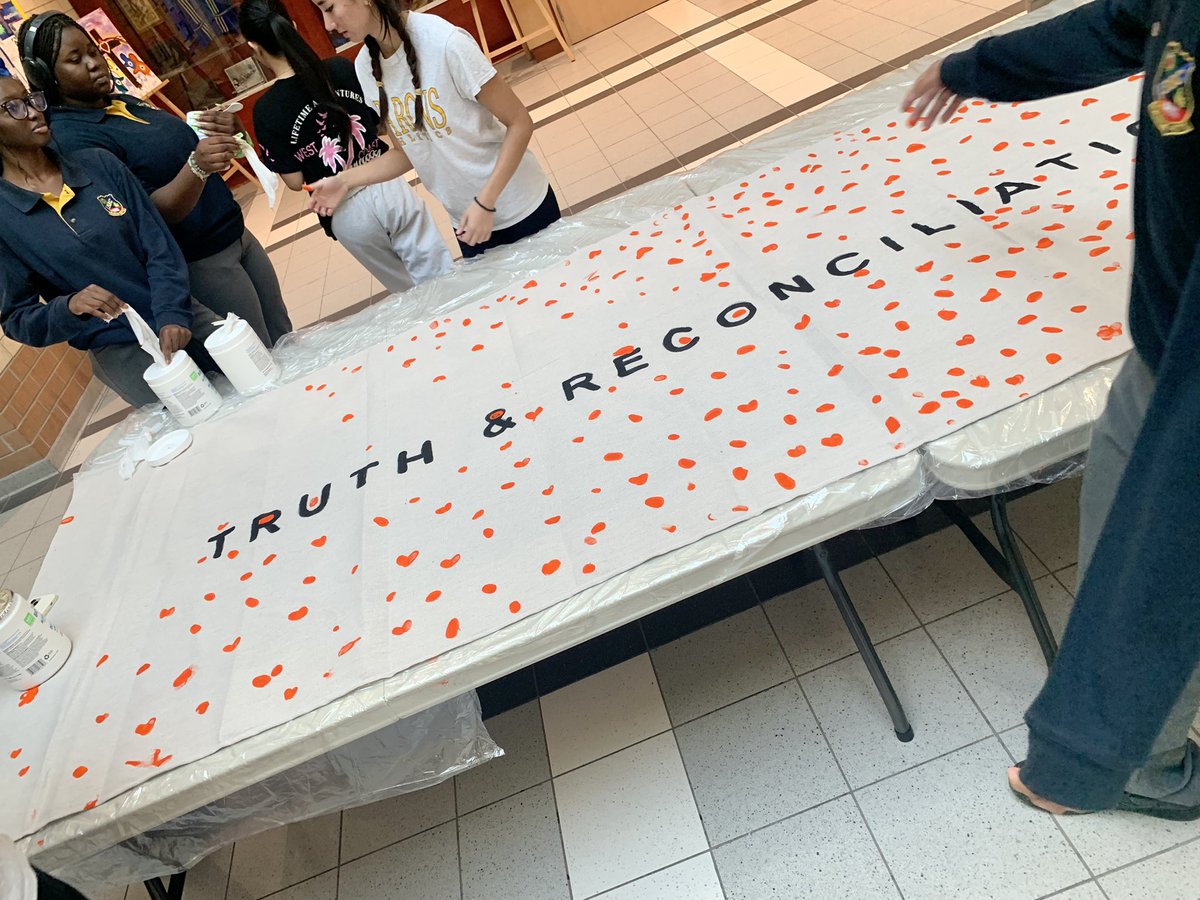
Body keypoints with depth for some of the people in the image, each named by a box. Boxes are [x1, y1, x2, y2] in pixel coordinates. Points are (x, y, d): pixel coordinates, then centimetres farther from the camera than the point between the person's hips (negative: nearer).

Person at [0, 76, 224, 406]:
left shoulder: (98, 163, 3)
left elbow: (160, 246, 0)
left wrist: (173, 313, -16)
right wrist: (69, 307, -22)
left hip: (183, 318, 3)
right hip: (119, 351, -3)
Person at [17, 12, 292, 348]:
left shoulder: (125, 102, 9)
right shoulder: (71, 138, -15)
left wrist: (222, 133, -5)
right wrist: (197, 167, -36)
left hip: (237, 235, 8)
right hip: (199, 262, -8)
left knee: (287, 341, 16)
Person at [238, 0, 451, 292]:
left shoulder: (266, 110, -10)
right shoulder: (344, 68, -4)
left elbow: (295, 182, -5)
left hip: (346, 214, -1)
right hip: (389, 188, 1)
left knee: (410, 293, 20)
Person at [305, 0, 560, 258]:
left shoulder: (445, 41, -23)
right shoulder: (365, 67, -3)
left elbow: (520, 124, -18)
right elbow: (408, 153, 5)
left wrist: (485, 203, -24)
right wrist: (345, 180, -7)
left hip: (522, 206, -5)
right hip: (465, 217, 5)